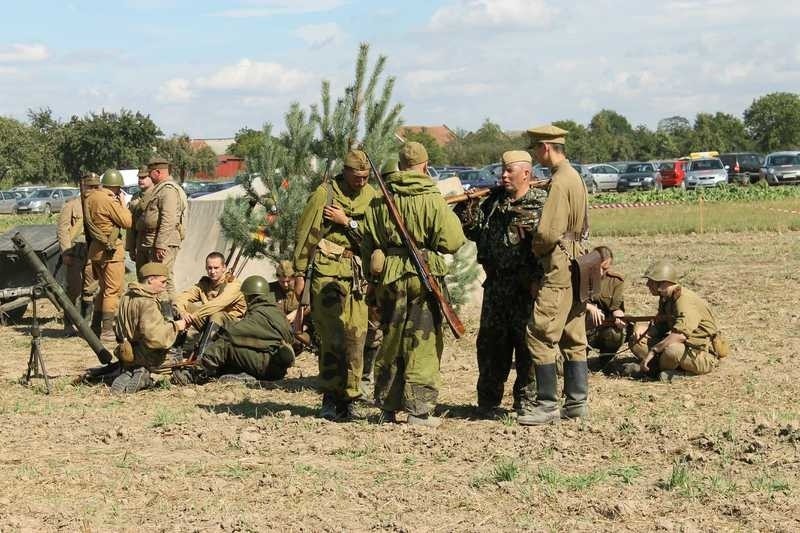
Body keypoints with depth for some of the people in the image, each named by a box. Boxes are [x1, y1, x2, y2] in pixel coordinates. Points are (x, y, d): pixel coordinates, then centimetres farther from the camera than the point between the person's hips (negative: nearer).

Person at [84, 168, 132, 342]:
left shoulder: (90, 198, 9)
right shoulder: (109, 201, -18)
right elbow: (127, 222, -14)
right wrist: (123, 203, -1)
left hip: (95, 249, 9)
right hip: (111, 250, -9)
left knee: (104, 289, 20)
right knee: (113, 291, -4)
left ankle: (95, 327, 24)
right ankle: (107, 331, -6)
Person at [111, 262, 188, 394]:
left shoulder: (127, 296, 8)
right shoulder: (147, 303, -22)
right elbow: (153, 335, -31)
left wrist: (168, 323, 11)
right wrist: (175, 326, -17)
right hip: (146, 357, -9)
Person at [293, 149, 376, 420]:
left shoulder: (371, 196, 9)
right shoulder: (325, 193, -3)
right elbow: (306, 234, -1)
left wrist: (347, 222, -12)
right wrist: (299, 274, -1)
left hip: (359, 275, 4)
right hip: (328, 272, -4)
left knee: (355, 337, 2)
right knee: (333, 336, -8)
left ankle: (347, 398, 10)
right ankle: (330, 398, -2)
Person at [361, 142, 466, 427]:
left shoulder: (379, 201, 5)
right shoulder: (433, 200, -9)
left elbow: (367, 245, 10)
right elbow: (451, 242, -13)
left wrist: (373, 273, 21)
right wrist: (452, 220, 7)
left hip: (389, 277, 4)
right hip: (424, 276, -4)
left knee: (391, 340, 14)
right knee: (423, 342, 2)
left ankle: (388, 406, 20)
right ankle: (418, 408, 0)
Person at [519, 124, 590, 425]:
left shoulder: (560, 182, -16)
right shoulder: (575, 177, 16)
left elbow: (548, 233, -21)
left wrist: (535, 249, -3)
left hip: (559, 268, -10)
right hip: (576, 265, 10)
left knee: (541, 335, -7)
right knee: (573, 338, 11)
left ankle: (548, 405, -6)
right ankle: (577, 402, 15)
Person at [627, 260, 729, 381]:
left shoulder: (684, 300, -23)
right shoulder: (665, 298, 8)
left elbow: (680, 335, -36)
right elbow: (659, 326, 16)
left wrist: (653, 351, -31)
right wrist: (643, 329, -7)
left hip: (703, 354, -9)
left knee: (672, 351, -41)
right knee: (636, 341, 0)